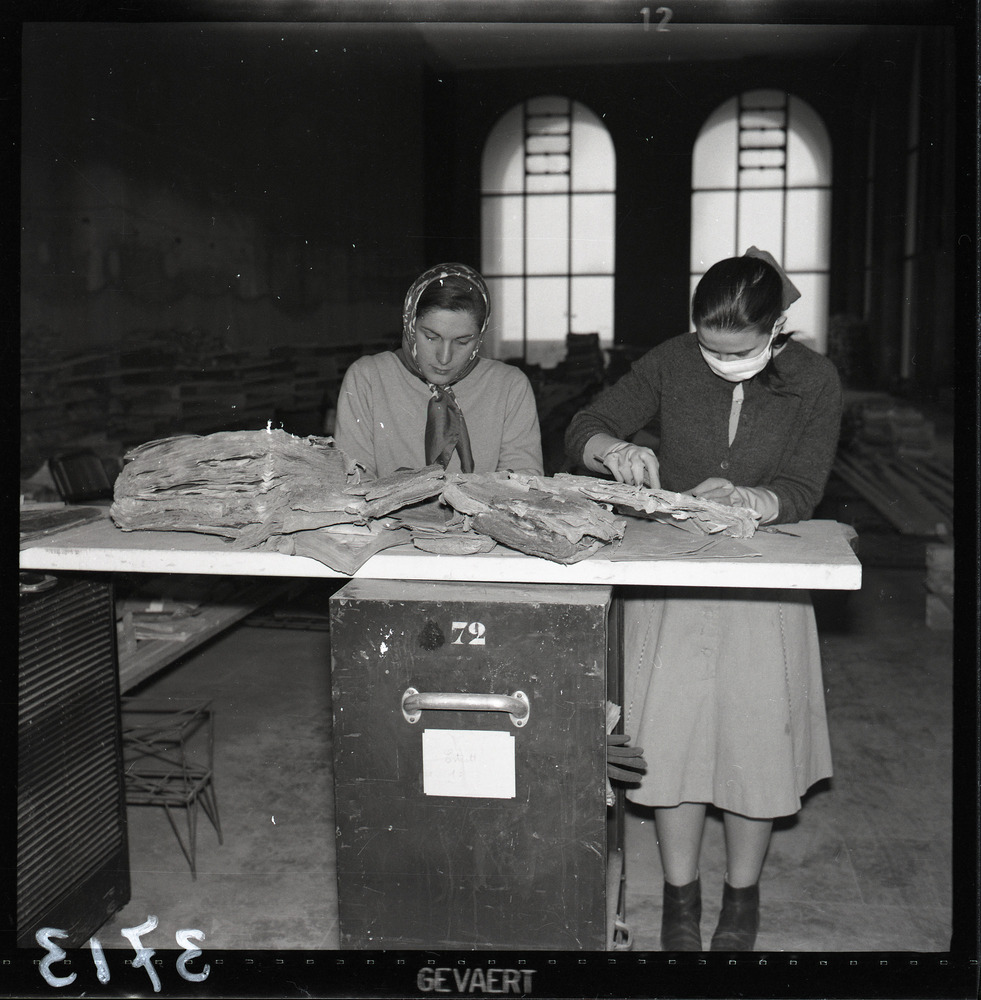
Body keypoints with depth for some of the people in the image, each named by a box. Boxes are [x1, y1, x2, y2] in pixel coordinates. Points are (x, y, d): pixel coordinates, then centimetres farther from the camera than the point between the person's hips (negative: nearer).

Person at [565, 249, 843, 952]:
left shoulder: (814, 381, -7)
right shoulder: (672, 363, -5)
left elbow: (800, 494, -12)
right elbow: (581, 431, -3)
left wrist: (745, 498, -34)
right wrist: (614, 449, -26)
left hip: (762, 586, 0)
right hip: (671, 578, 1)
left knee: (754, 739, 7)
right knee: (672, 735, 4)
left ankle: (742, 900, 30)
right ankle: (680, 896, 25)